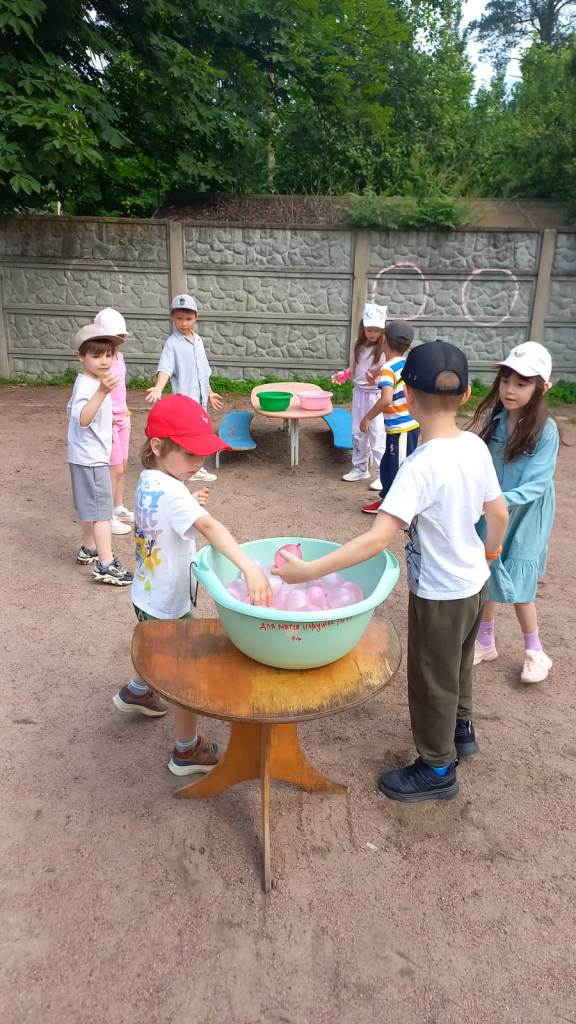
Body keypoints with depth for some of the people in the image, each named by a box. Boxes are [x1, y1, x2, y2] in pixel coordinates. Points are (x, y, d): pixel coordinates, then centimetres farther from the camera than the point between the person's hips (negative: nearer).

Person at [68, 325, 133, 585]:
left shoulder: (88, 383, 8)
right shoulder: (88, 385, -24)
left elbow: (73, 409, 23)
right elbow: (82, 419, -42)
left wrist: (103, 418, 32)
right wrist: (102, 392, -53)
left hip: (88, 456, 10)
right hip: (91, 458, -10)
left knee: (90, 507, 21)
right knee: (101, 510, -8)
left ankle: (88, 549, 36)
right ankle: (106, 566, -5)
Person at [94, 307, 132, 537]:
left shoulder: (119, 357, 7)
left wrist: (124, 411, 16)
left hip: (122, 419, 8)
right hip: (107, 421, -8)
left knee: (122, 466, 16)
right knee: (115, 469, -2)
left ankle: (119, 508, 32)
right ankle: (108, 517, 10)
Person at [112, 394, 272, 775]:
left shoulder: (147, 480, -3)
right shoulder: (171, 491, -33)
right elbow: (210, 527, -48)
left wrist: (189, 503, 1)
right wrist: (249, 567, -60)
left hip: (147, 597, 9)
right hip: (168, 605, -9)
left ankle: (136, 692, 62)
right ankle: (188, 751, 29)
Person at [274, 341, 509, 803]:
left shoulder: (422, 465, -31)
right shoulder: (476, 446, -9)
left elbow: (378, 538, -38)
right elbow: (500, 512, 2)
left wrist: (308, 571, -37)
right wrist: (492, 546, 23)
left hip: (440, 594, -8)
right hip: (474, 581, 8)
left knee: (430, 679, 14)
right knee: (457, 663, 30)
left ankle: (438, 769, 35)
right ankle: (461, 728, 55)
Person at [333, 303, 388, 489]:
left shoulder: (384, 349, -14)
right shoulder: (359, 345, 5)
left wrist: (376, 379, -36)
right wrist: (344, 375, -2)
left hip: (376, 395, -6)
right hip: (358, 392, 6)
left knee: (377, 435, -4)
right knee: (358, 433, 15)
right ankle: (360, 468, 29)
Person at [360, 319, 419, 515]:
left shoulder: (388, 369, -19)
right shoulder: (408, 365, 5)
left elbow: (386, 399, -32)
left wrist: (368, 417, -22)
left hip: (400, 428, -9)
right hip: (410, 423, 9)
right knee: (387, 464, 21)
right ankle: (386, 499, 33)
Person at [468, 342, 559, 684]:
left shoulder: (545, 430, -18)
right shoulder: (492, 419, -7)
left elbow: (536, 485, -20)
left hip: (524, 520, -4)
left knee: (517, 588, 3)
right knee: (486, 580, 15)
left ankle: (535, 652, 27)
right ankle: (486, 642, 35)